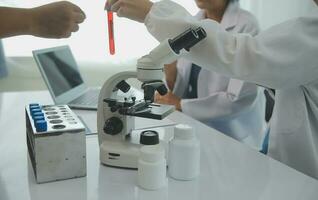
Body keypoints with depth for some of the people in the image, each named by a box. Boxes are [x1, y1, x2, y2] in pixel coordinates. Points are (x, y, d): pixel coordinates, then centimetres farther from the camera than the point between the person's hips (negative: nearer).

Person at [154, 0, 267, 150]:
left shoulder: (246, 26, -15)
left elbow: (241, 98, -21)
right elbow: (181, 90, 5)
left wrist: (181, 104, -14)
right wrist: (169, 64, -14)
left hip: (236, 139, -5)